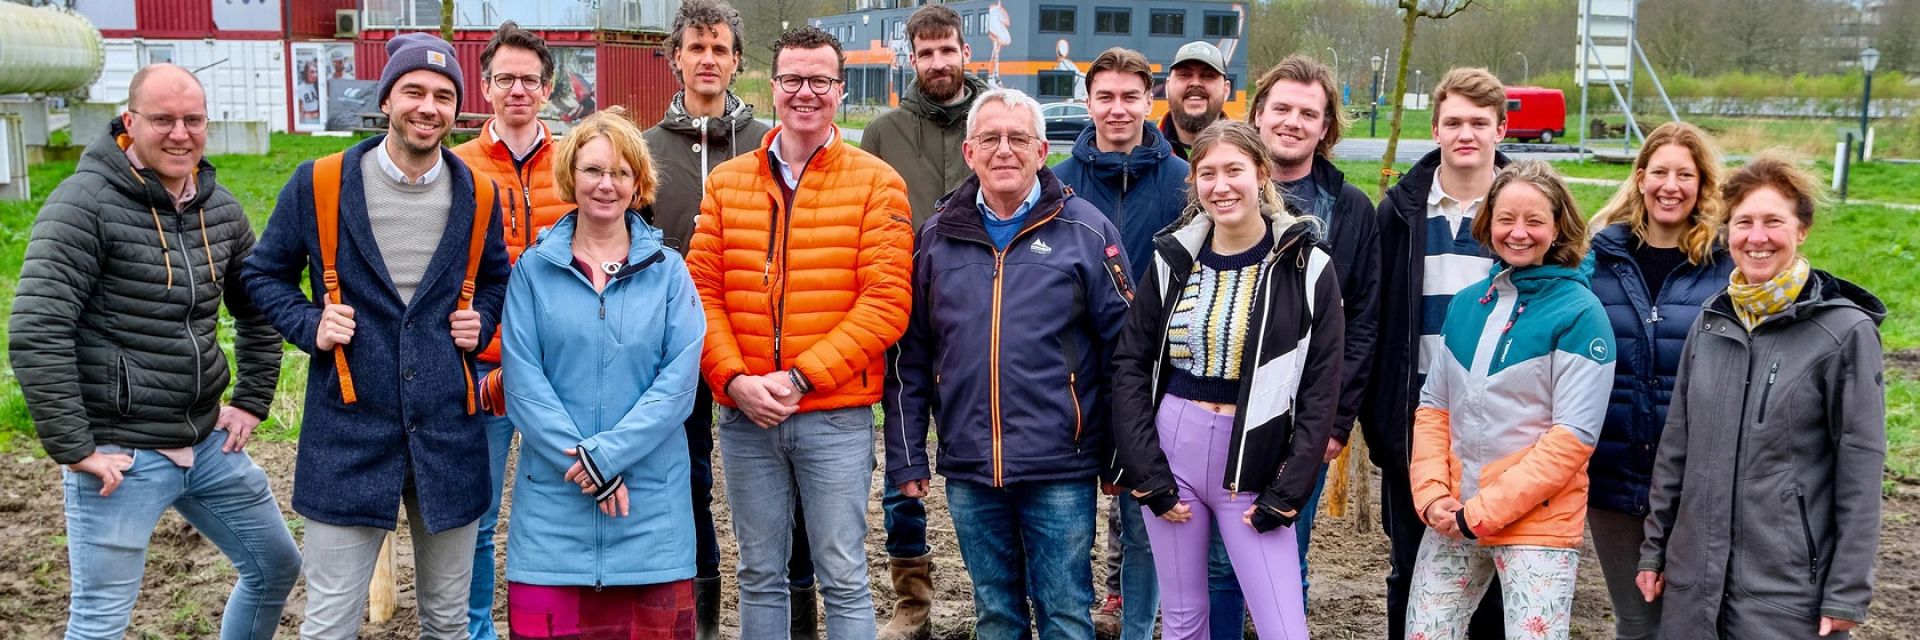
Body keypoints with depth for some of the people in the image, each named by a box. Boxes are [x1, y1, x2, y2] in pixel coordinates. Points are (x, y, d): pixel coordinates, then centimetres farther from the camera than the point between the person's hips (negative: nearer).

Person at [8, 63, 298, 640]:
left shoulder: (219, 206, 7)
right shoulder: (86, 203, -14)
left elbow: (259, 309, 20)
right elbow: (36, 337, -19)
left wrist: (252, 402, 12)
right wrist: (74, 451, -18)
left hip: (208, 444, 7)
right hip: (120, 456, -7)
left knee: (276, 566, 16)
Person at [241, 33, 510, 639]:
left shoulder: (478, 195, 3)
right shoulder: (319, 184, -4)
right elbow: (263, 274, 8)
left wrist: (482, 322, 1)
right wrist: (309, 325, -8)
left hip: (449, 431, 2)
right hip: (349, 432, -2)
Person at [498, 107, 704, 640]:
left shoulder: (668, 273, 6)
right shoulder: (533, 271, 5)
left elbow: (678, 381, -4)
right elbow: (523, 382, -3)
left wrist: (608, 453, -13)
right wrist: (579, 462, -12)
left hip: (650, 500, 0)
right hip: (553, 498, 0)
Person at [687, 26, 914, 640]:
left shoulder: (876, 183, -1)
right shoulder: (727, 181, 9)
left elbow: (886, 301, -9)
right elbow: (702, 290, 4)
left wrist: (801, 377, -15)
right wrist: (734, 379, -11)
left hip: (836, 416, -3)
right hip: (745, 415, 3)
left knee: (844, 580, 2)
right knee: (758, 575, 13)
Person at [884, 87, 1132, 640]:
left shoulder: (1085, 231, -2)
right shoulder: (938, 237, 6)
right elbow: (910, 356, 9)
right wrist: (905, 458, 6)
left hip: (1060, 470, -3)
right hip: (969, 471, 3)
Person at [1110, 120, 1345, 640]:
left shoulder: (1306, 265, -5)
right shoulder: (1172, 257, 2)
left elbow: (1321, 390, -4)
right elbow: (1130, 365, 3)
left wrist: (1285, 494, -8)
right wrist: (1147, 475, -5)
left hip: (1253, 464, -2)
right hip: (1172, 447, 2)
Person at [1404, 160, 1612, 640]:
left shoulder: (1579, 313, -7)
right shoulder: (1466, 304, 8)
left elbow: (1573, 437, -13)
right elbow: (1434, 408, 10)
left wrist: (1482, 512, -14)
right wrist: (1432, 496, -5)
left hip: (1537, 524, -5)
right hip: (1451, 520, 5)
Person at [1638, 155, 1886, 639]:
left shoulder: (1845, 332, -8)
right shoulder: (1711, 322, 7)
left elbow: (1861, 468, -8)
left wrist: (1847, 593, -10)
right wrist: (1654, 547, 12)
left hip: (1790, 590, -4)